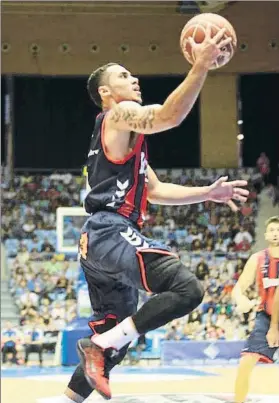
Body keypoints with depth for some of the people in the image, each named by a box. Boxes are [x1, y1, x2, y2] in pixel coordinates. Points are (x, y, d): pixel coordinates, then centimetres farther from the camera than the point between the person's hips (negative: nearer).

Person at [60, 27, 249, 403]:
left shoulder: (125, 138, 29)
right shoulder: (120, 114, -2)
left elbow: (156, 191, 29)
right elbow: (170, 115, -21)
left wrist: (209, 193, 22)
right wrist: (201, 66, -23)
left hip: (98, 239, 11)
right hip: (111, 233, -11)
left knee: (115, 341, 15)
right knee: (188, 289, -24)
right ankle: (100, 344, -21)